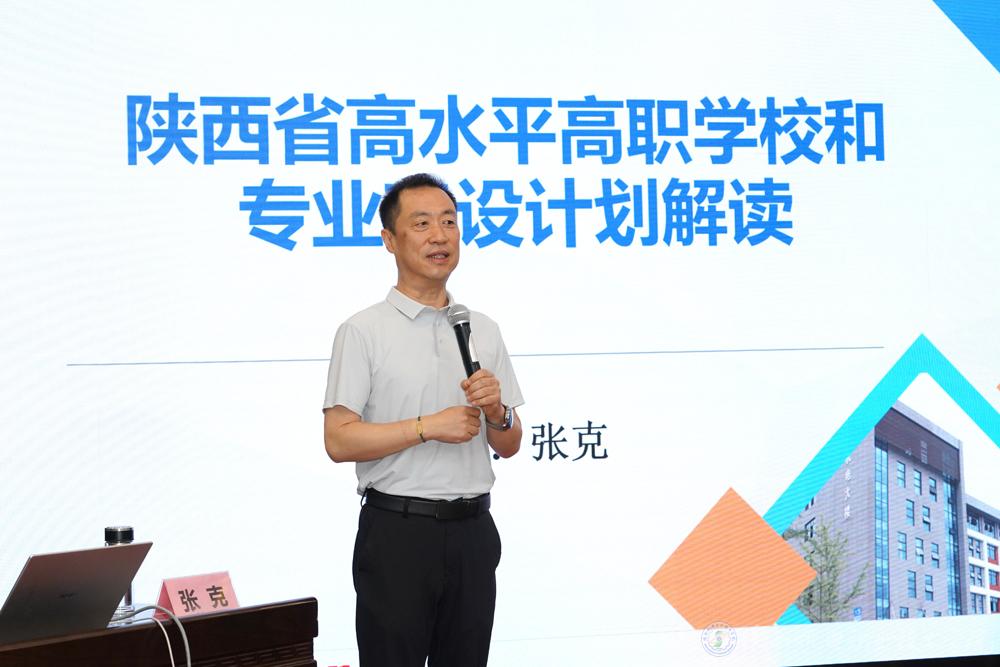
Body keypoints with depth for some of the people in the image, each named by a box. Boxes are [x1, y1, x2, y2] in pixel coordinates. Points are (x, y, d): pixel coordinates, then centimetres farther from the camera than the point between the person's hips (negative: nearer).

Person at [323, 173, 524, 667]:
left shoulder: (484, 331, 11)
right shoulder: (364, 331, -4)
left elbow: (508, 446, 13)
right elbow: (339, 441, -12)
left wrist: (496, 412, -9)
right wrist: (428, 427, -17)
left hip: (471, 531, 5)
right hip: (398, 530, -5)